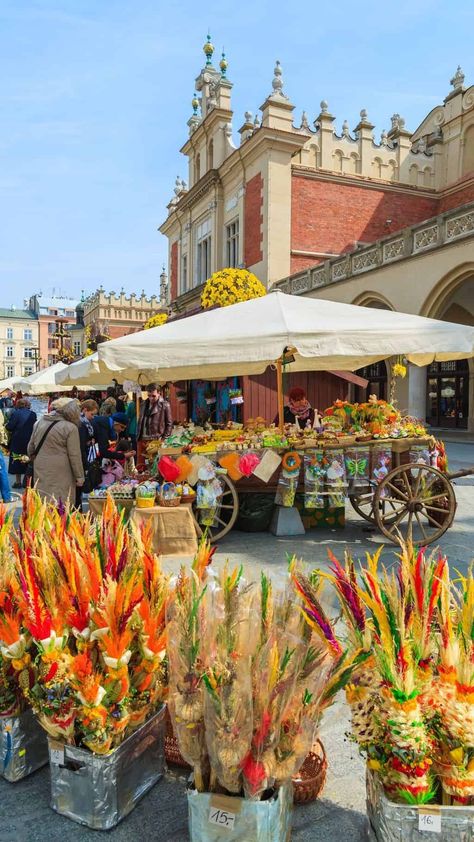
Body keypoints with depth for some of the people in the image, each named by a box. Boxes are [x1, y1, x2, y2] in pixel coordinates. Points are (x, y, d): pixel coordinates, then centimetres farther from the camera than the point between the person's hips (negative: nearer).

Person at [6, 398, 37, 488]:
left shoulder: (15, 413, -12)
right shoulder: (33, 414, -2)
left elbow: (9, 427, -14)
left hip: (17, 441, -3)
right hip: (30, 442, 3)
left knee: (17, 462, 7)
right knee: (28, 462, 13)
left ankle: (18, 482, 9)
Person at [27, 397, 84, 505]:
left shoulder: (39, 423, 9)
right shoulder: (70, 427, -10)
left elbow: (30, 449, 17)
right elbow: (75, 456, -10)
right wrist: (80, 477, -2)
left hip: (40, 473, 6)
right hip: (60, 476, -6)